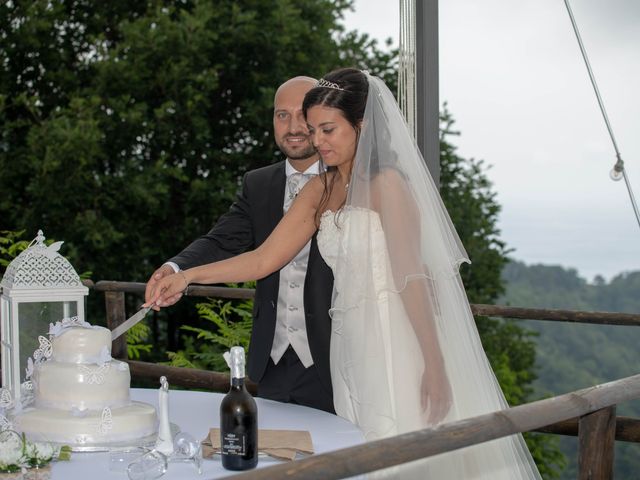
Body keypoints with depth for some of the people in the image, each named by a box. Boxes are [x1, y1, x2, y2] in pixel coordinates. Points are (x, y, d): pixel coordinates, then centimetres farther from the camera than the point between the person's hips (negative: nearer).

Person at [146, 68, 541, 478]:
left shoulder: (388, 183, -7)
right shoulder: (319, 191, 12)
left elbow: (412, 276, -13)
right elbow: (264, 259, 10)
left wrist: (435, 367, -16)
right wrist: (188, 276, 1)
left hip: (395, 346, -6)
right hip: (350, 347, 6)